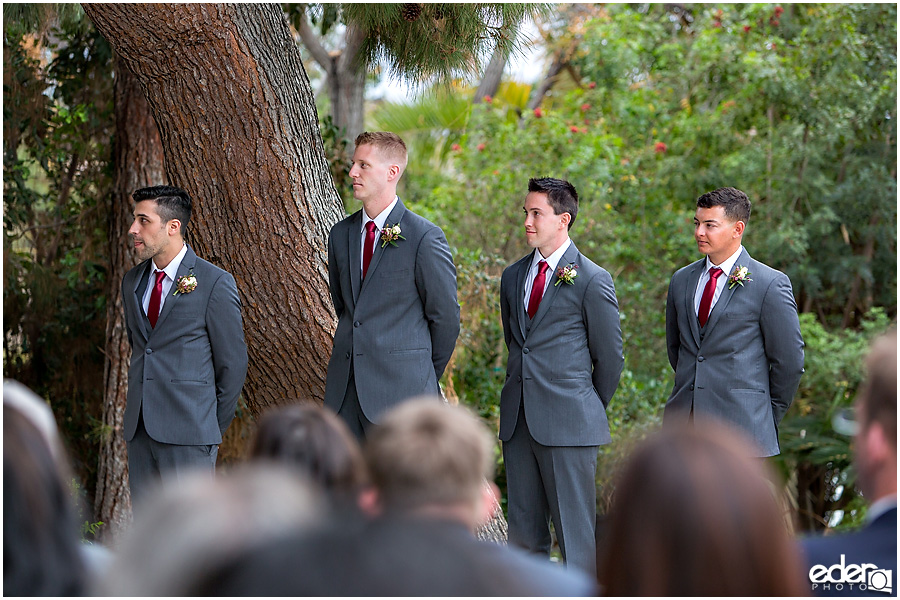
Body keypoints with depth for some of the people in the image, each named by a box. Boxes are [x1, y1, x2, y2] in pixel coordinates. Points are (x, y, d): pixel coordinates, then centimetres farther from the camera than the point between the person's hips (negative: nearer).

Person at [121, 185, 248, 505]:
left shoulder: (215, 283, -7)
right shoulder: (133, 281, 13)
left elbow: (233, 362, -3)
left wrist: (214, 428, 1)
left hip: (188, 432, -6)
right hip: (140, 430, 6)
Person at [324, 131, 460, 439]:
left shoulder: (425, 237, -8)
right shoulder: (341, 234, 12)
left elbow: (445, 316, -2)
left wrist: (425, 374, 7)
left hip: (401, 389, -6)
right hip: (345, 390, 6)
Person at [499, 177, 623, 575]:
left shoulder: (592, 280, -5)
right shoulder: (513, 277, 14)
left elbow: (610, 356, 0)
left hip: (567, 423, -6)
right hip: (518, 419, 6)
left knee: (574, 529, -4)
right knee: (524, 528, 9)